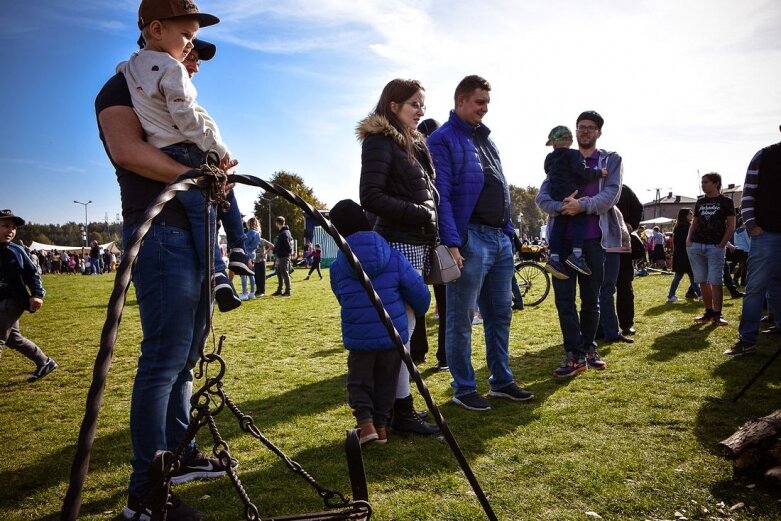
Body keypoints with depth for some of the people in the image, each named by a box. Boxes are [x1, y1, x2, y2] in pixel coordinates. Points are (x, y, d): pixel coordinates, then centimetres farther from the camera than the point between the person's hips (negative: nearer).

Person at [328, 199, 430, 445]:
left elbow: (342, 298, 10)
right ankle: (380, 423, 25)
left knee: (358, 379, 16)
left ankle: (365, 421, 0)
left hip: (358, 336, -1)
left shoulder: (337, 266, -1)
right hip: (393, 333, 1)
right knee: (386, 379, 19)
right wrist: (420, 310, 15)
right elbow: (417, 289, -5)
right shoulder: (392, 255, -4)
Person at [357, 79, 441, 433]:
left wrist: (430, 222, 7)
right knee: (401, 328, -6)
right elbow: (371, 198, -17)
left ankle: (399, 406, 20)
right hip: (399, 244, -9)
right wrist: (419, 213, -14)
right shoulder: (380, 142, -6)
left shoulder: (414, 145, 21)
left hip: (417, 244, 9)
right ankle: (402, 411, 2)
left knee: (404, 326, 11)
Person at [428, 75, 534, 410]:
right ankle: (463, 389, 12)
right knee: (461, 318, 1)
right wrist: (451, 244, -23)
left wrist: (509, 232, 17)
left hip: (501, 238, 9)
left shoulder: (485, 139, 20)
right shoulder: (442, 140, -6)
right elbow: (442, 197, -15)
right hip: (470, 239, -8)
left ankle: (501, 381, 27)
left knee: (501, 313, 14)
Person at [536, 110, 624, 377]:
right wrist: (561, 207, -18)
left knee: (591, 299, 8)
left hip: (593, 239, -1)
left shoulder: (611, 160, 9)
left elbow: (611, 194, -7)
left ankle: (588, 349, 23)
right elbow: (542, 197, 3)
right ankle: (576, 355, 2)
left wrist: (582, 205, -22)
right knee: (564, 298, -3)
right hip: (562, 238, 1)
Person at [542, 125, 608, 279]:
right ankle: (576, 255, -13)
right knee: (577, 221, -2)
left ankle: (554, 258, 0)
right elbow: (582, 172, -14)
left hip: (556, 196, 6)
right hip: (571, 195, -6)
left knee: (559, 226, 5)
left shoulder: (549, 159, 18)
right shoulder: (573, 154, -3)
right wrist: (598, 172, -2)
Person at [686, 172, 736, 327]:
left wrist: (722, 244, -10)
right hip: (695, 245, 5)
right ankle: (708, 312, 13)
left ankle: (717, 315, -8)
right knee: (702, 281, 6)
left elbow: (731, 226, -1)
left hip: (715, 247, -4)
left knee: (715, 281, -10)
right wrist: (688, 239, 5)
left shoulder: (726, 202, 2)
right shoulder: (700, 202, 15)